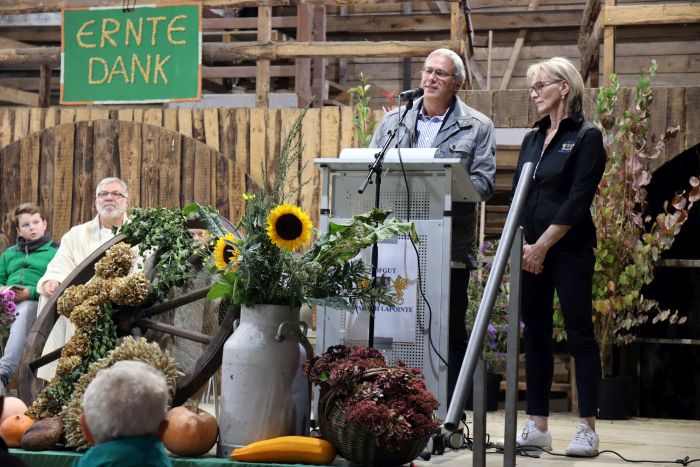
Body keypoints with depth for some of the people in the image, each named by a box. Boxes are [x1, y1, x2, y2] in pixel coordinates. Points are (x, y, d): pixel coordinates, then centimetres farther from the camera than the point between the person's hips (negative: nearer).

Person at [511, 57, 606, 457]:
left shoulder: (586, 137, -5)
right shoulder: (532, 139, 15)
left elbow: (577, 201, -13)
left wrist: (542, 246, -15)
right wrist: (521, 245, -2)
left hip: (569, 250, -7)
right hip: (530, 251, 7)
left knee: (580, 334, -3)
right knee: (536, 336, 8)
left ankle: (588, 429, 1)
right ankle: (538, 426, 14)